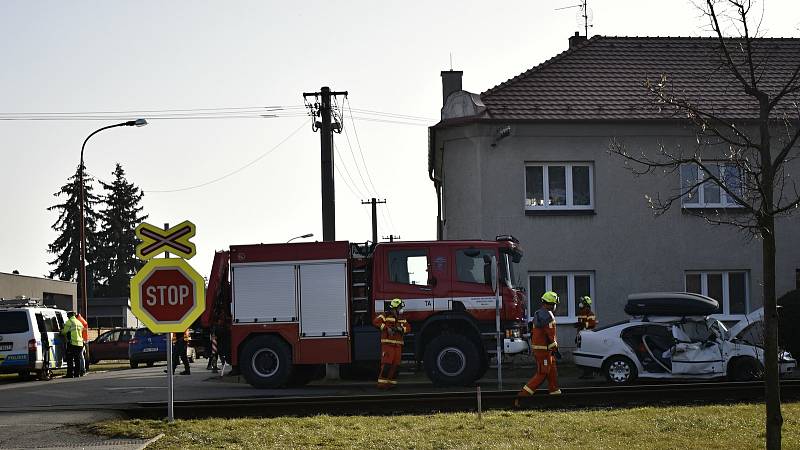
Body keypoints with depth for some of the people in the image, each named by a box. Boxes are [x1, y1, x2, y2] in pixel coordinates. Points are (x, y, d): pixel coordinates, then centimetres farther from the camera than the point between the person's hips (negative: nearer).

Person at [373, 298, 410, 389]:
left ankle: (391, 382, 9)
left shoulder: (402, 318, 17)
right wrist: (386, 328, -21)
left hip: (398, 345, 7)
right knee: (386, 364, -13)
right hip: (387, 343, -7)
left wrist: (401, 329, -7)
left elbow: (408, 328, 14)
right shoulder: (386, 316, -3)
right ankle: (382, 383, -13)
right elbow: (376, 321, -15)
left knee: (395, 365, 3)